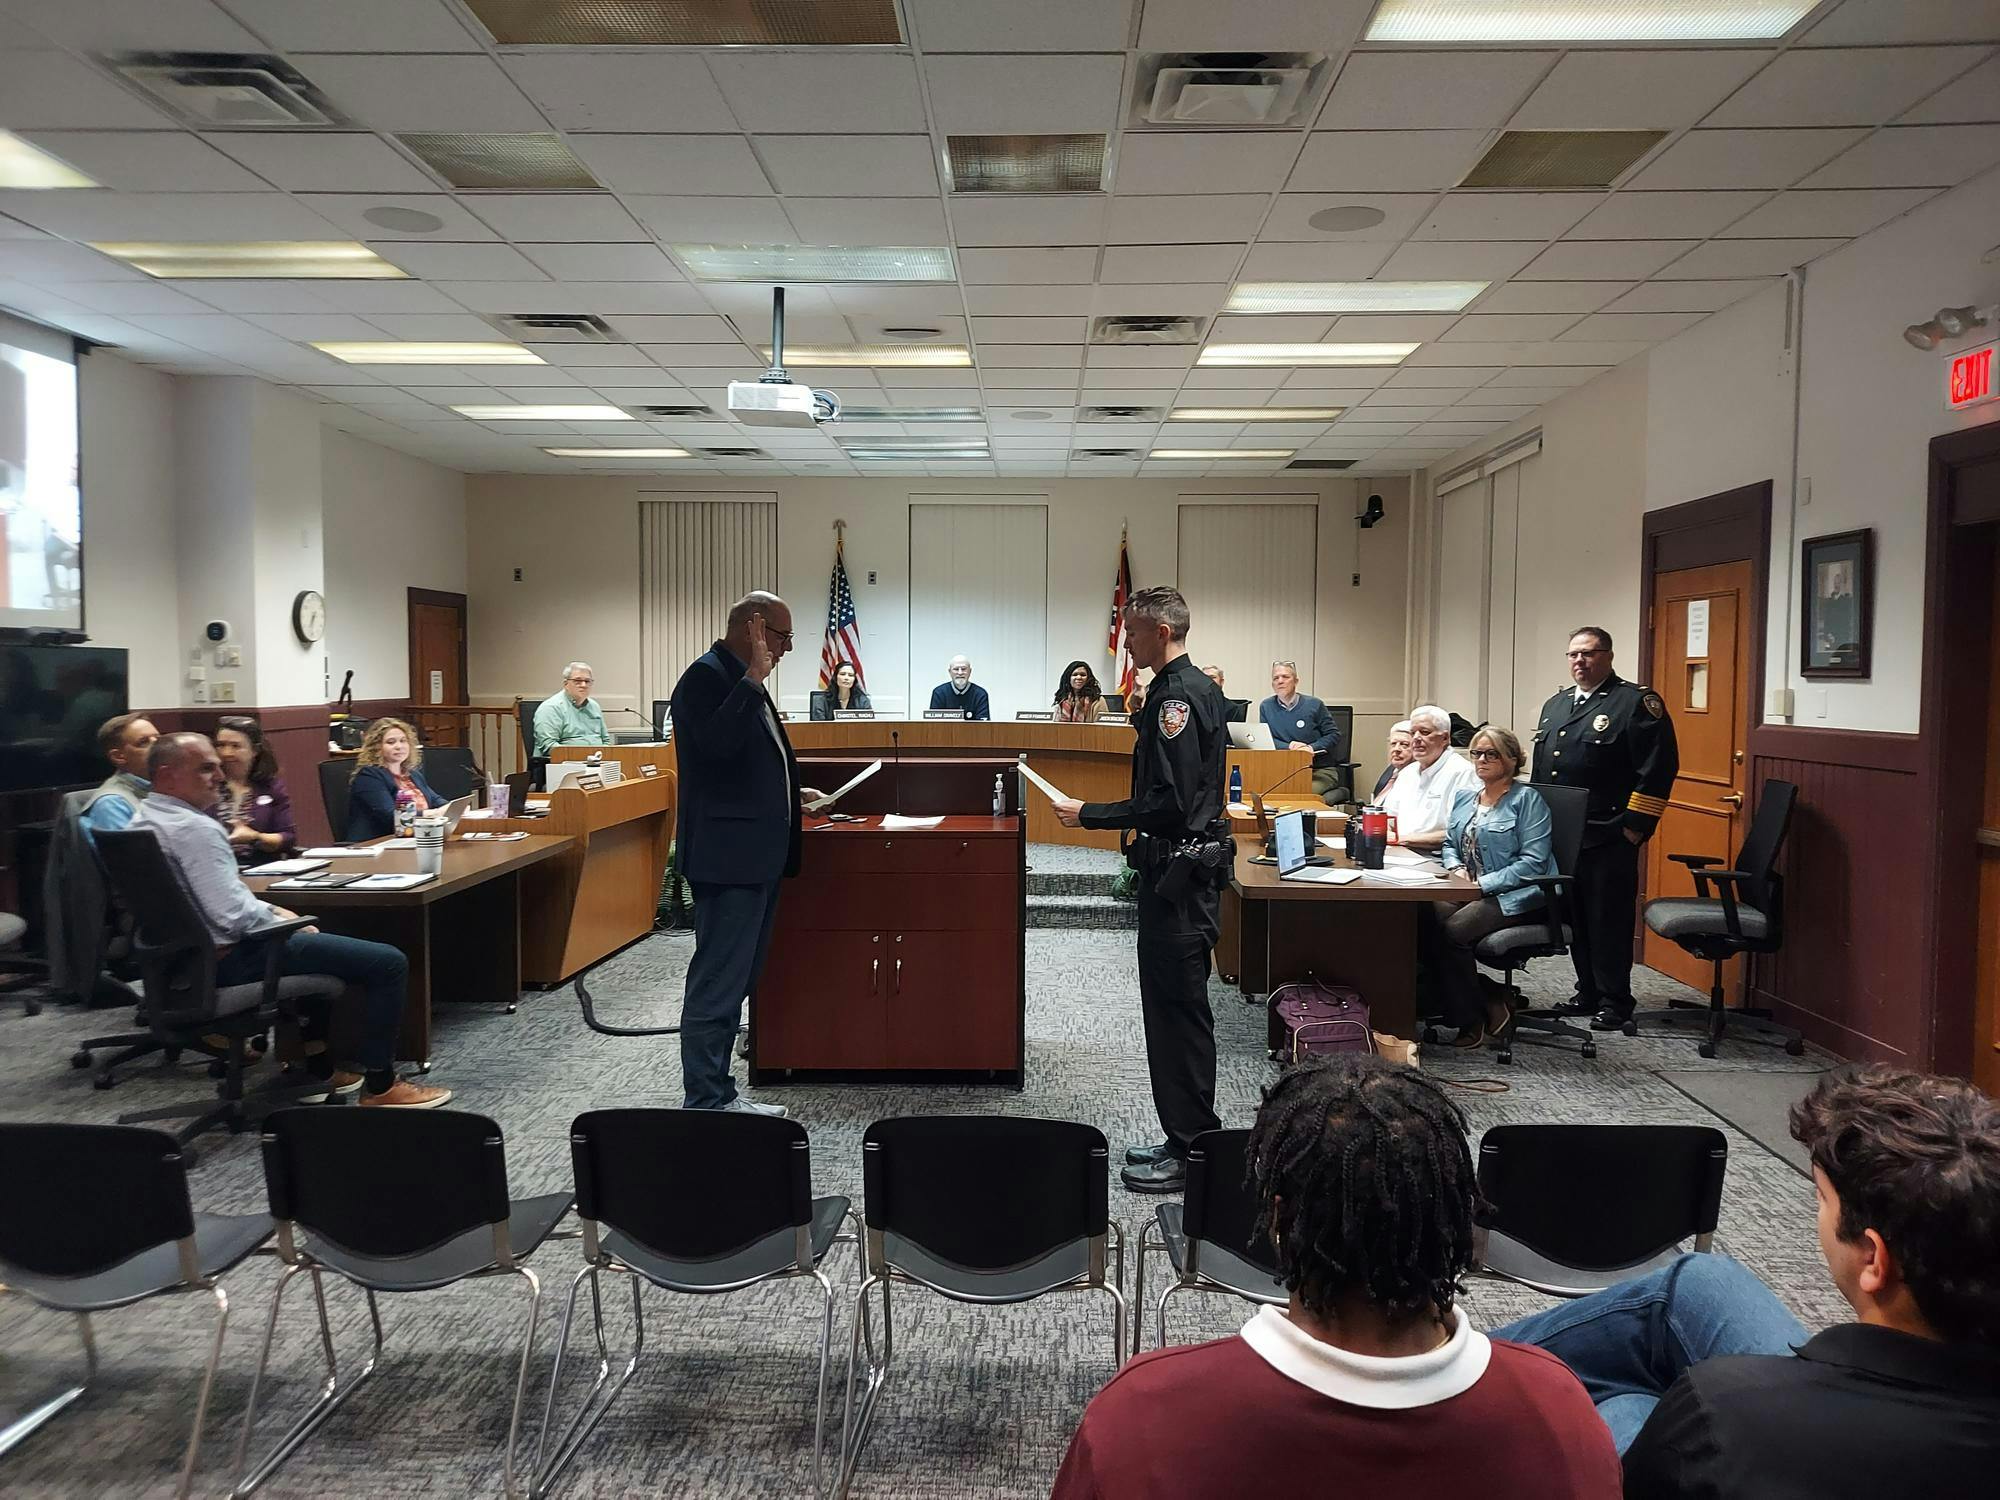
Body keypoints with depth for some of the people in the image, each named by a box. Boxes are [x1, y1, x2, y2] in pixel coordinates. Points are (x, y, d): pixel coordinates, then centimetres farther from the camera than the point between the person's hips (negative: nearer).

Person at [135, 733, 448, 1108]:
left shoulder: (146, 820, 8)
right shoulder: (194, 828, -24)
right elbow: (233, 914, -27)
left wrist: (271, 910, 11)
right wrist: (282, 921, -10)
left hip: (192, 953, 11)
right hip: (232, 958, -11)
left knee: (317, 941, 36)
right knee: (389, 962, -10)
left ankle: (317, 1071, 32)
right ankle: (379, 1085, -1)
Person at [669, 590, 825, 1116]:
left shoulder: (739, 678, 18)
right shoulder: (706, 675, -12)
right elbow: (717, 743, -30)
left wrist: (791, 792, 23)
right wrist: (755, 677, -26)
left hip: (757, 855, 11)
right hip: (729, 856, -11)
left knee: (733, 983, 15)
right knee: (717, 986, -5)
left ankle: (719, 1096, 25)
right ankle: (705, 1106, 3)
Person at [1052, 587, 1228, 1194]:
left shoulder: (1177, 696, -18)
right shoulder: (1197, 688, 15)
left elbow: (1167, 803, -24)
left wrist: (1089, 815, -16)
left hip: (1178, 875, -11)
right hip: (1179, 869, 11)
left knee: (1178, 1010, -3)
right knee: (1174, 1005, 16)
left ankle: (1192, 1152, 7)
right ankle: (1185, 1139, 26)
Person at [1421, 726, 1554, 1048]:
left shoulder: (1527, 799, -3)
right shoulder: (1463, 799, 18)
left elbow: (1532, 862, -11)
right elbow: (1449, 844, 24)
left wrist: (1483, 884, -17)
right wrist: (1456, 868, 0)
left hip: (1515, 897, -6)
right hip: (1465, 890, 6)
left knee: (1452, 930, -29)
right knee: (1424, 919, -25)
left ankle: (1472, 1018, -7)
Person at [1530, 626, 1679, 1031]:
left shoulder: (1637, 703, -7)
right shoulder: (1555, 705, 16)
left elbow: (1658, 768, -13)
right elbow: (1540, 767, 22)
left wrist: (1635, 826, -15)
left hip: (1608, 840, -7)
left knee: (1609, 922, -1)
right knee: (1575, 919, 14)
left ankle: (1614, 1002, 10)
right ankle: (1588, 993, 26)